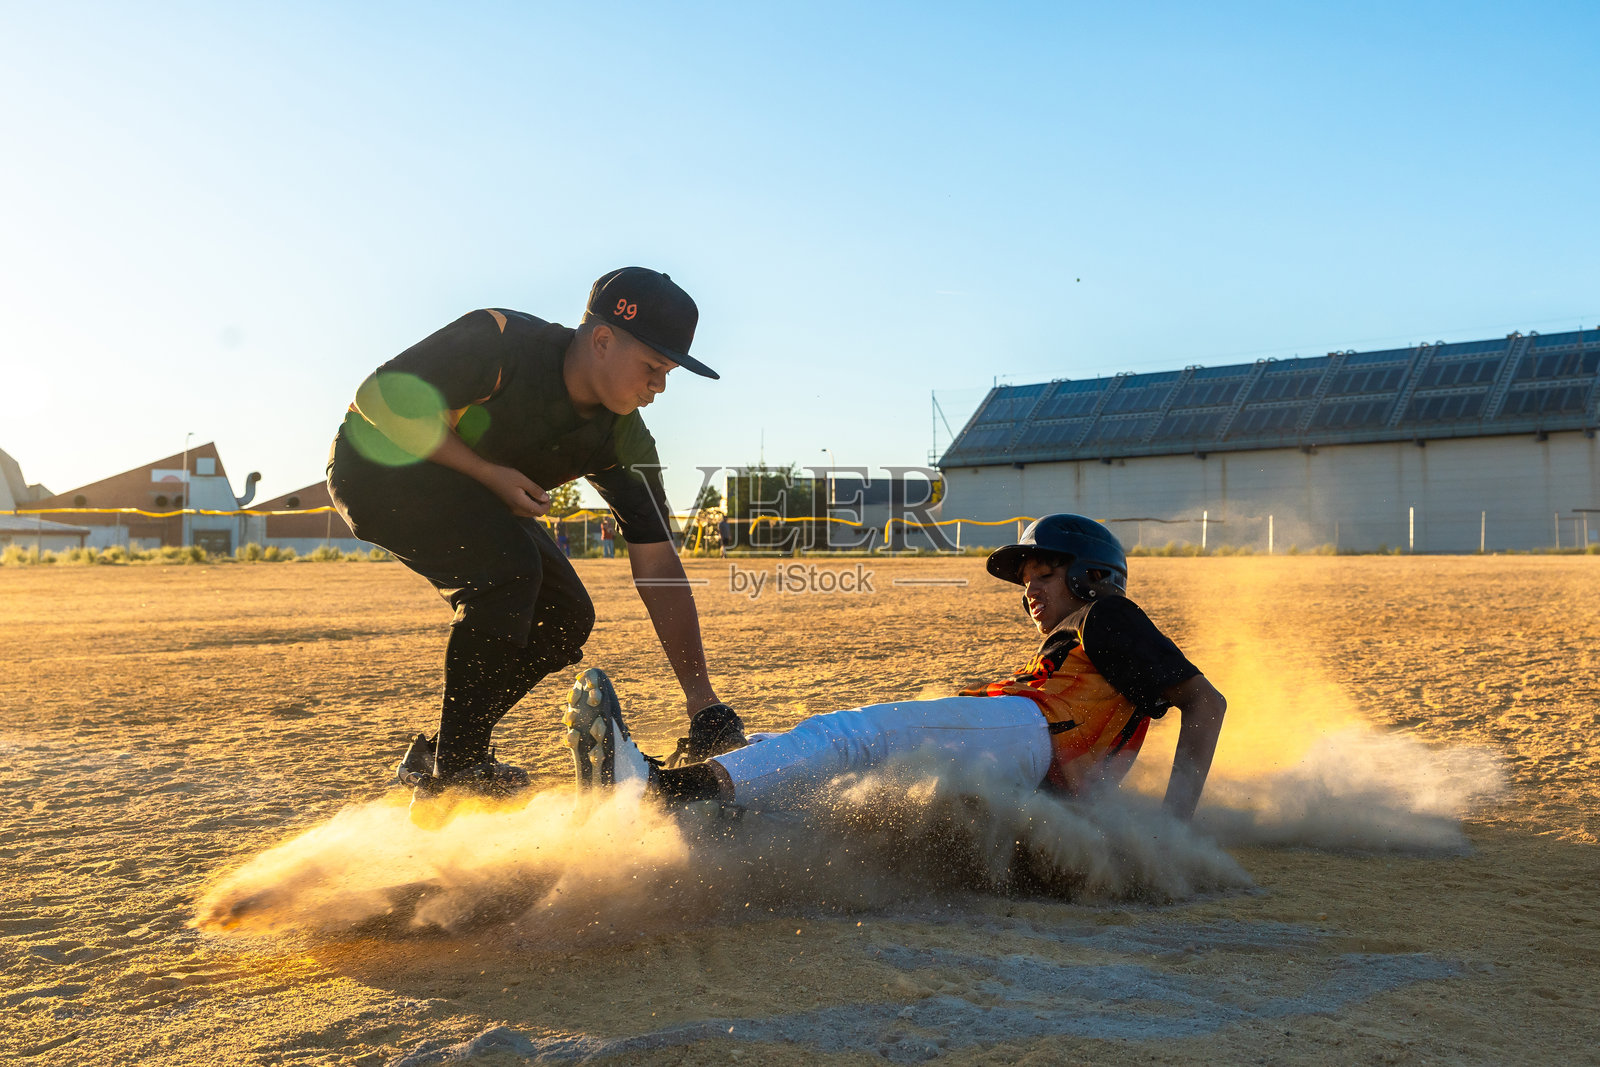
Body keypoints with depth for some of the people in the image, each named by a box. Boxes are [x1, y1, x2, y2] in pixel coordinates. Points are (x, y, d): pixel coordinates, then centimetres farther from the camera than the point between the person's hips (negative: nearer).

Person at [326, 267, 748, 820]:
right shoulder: (498, 342, -31)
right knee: (510, 566, -29)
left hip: (476, 498, 7)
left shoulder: (623, 440, -15)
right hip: (377, 466, -7)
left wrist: (704, 704, -20)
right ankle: (453, 777, -17)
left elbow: (658, 566, -16)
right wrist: (491, 474, -28)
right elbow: (379, 397, -26)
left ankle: (436, 758, 8)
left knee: (565, 618, -6)